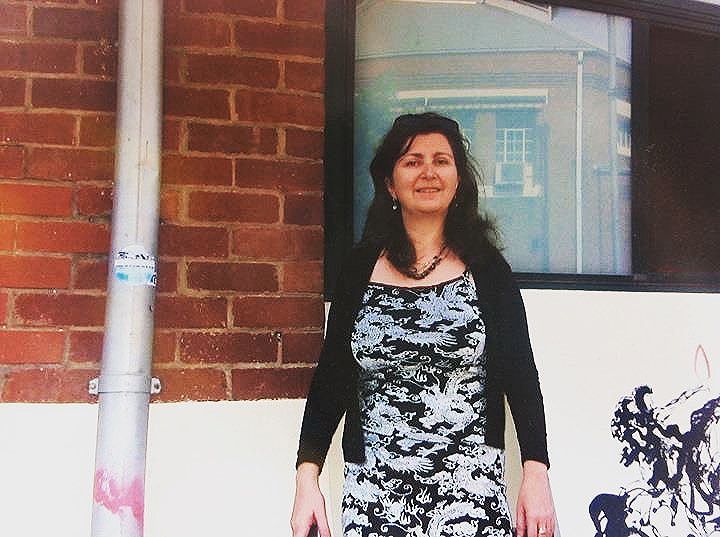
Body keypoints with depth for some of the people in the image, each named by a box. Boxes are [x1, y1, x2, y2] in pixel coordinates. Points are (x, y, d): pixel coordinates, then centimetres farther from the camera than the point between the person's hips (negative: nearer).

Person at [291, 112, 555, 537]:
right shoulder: (360, 267, 4)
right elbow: (331, 378, 5)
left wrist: (536, 474, -7)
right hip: (374, 492, 1)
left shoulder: (487, 267, 2)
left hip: (471, 486, -1)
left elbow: (521, 376, 2)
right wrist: (307, 478, -3)